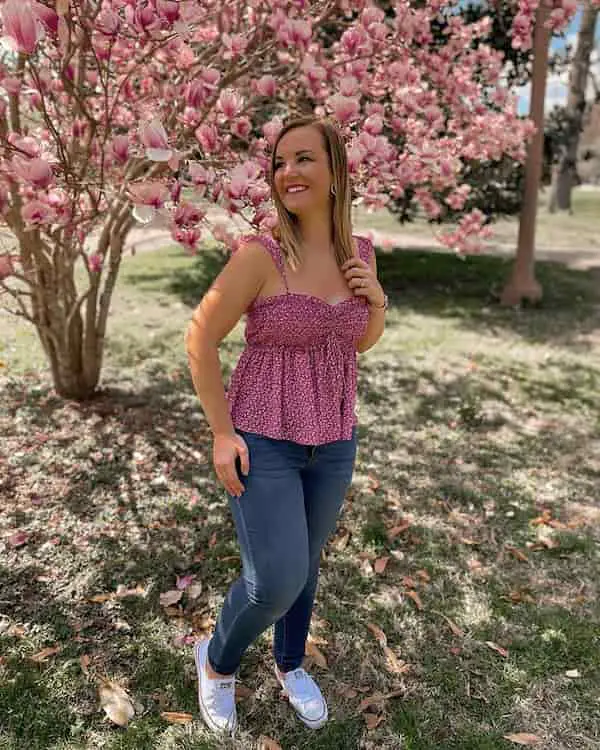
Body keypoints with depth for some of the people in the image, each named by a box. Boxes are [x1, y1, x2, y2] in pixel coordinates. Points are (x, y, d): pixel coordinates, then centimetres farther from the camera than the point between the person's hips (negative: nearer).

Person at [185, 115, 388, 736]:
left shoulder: (358, 251, 0)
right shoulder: (259, 255, -17)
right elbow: (200, 339, -11)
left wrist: (376, 298, -10)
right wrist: (222, 432, -14)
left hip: (331, 441, 5)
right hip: (262, 440, -5)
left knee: (303, 562, 20)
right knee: (275, 584, -7)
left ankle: (290, 664, 47)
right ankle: (217, 660, 27)